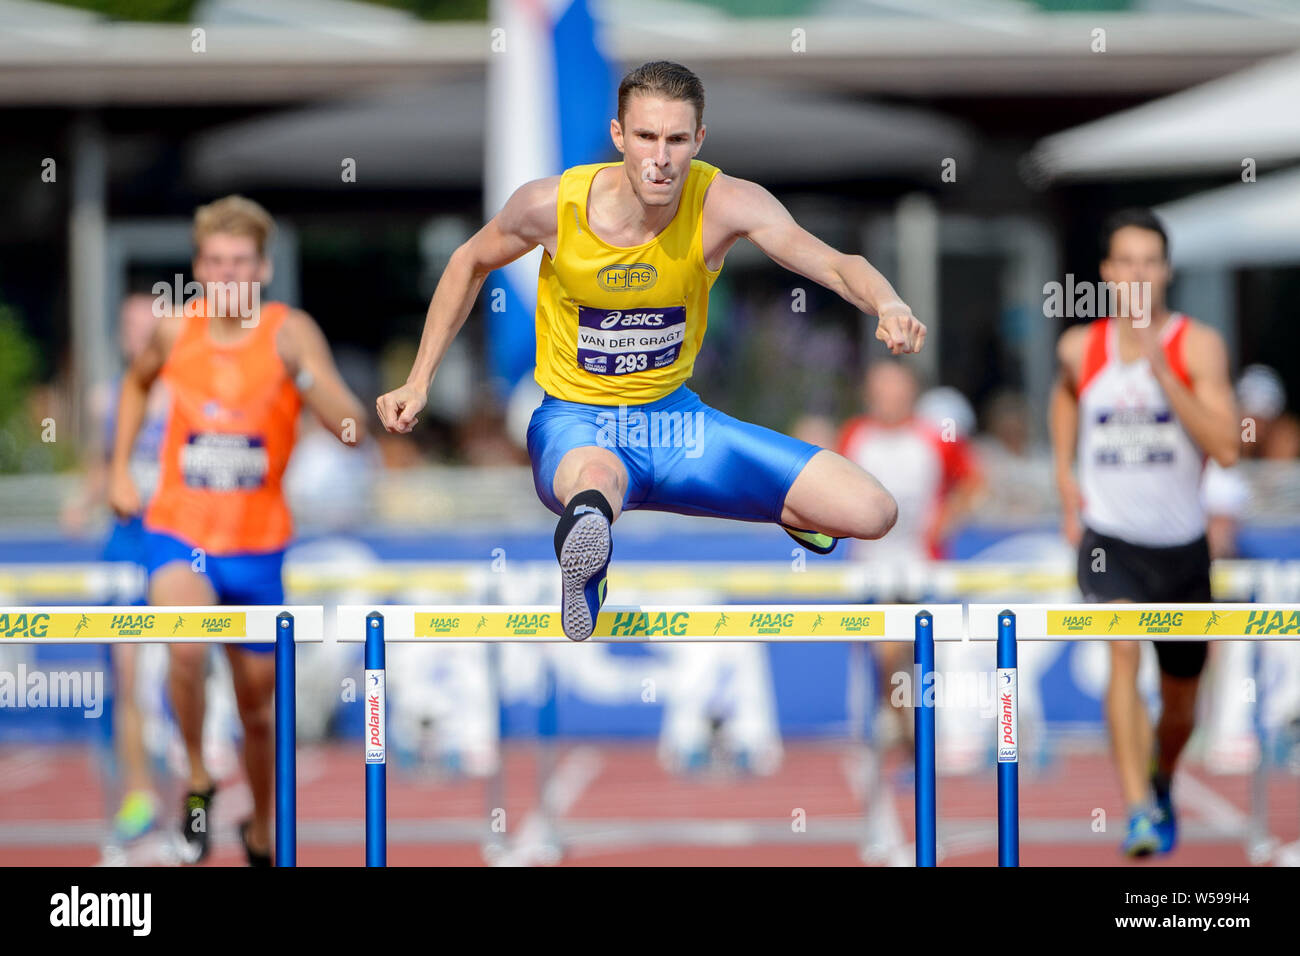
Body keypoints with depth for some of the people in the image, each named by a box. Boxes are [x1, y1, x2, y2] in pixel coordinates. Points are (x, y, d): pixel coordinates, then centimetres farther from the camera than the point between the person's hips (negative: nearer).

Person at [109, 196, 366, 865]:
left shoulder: (289, 332, -11)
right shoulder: (175, 331, -3)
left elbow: (352, 430, -20)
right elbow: (137, 381, 21)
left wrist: (304, 372, -35)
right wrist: (120, 470, 14)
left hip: (257, 545, 0)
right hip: (178, 533, 0)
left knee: (255, 704, 13)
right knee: (187, 645, -31)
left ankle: (261, 832, 39)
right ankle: (198, 781, -8)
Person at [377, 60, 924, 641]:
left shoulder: (724, 204, -17)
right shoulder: (554, 205, -16)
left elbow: (836, 265, -26)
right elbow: (470, 264, 5)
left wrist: (888, 306, -49)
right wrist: (419, 381, 4)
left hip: (672, 416, 4)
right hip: (576, 424, -4)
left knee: (871, 512, -4)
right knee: (599, 481, -47)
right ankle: (583, 564, -16)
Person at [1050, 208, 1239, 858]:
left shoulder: (1197, 346, -10)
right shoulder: (1079, 348, -1)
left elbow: (1225, 449, -20)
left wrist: (1162, 370, -27)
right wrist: (1064, 474, 12)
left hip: (1181, 542, 1)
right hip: (1107, 537, -1)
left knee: (1180, 701, 15)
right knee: (1122, 655, -27)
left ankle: (1161, 784, 47)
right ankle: (1138, 811, -33)